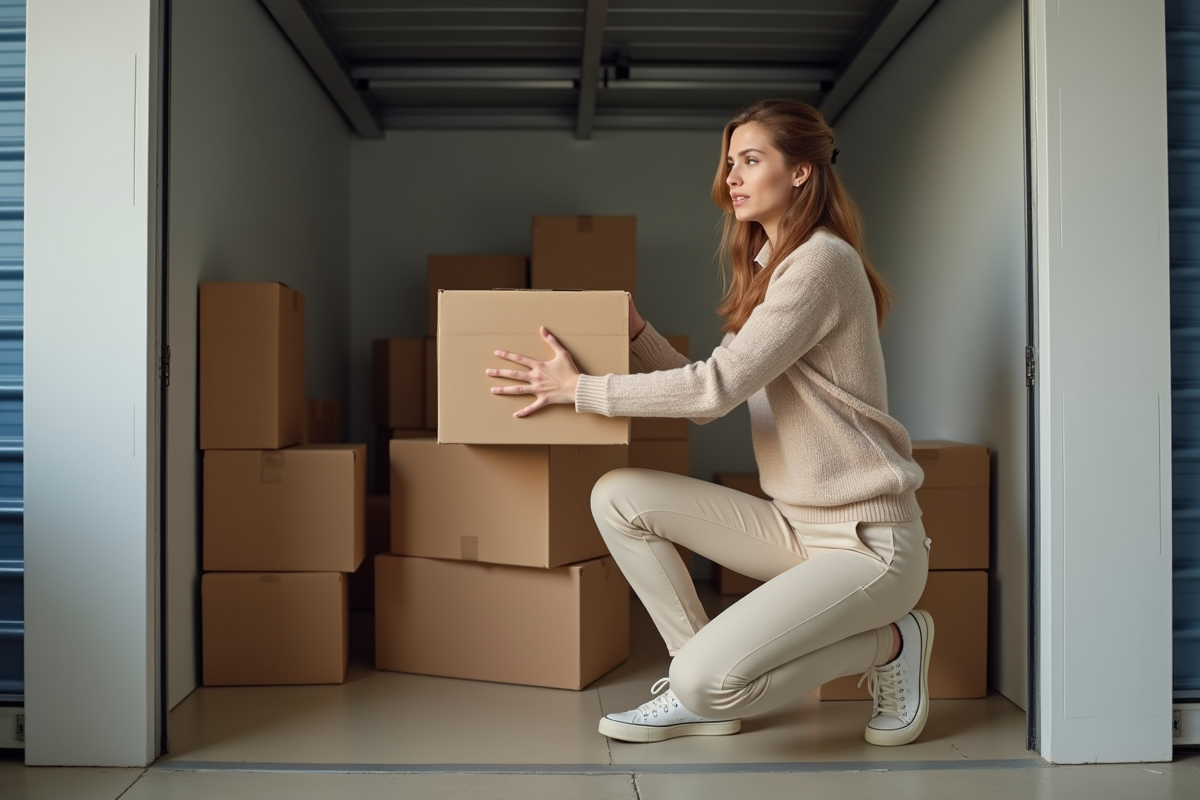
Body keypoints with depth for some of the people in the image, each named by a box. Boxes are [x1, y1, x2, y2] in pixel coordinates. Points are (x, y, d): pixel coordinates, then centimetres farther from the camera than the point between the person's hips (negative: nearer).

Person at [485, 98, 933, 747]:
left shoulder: (822, 260, -15)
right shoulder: (765, 269, 15)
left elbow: (717, 387, -20)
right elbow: (707, 401, 12)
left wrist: (579, 389, -14)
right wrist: (632, 330, 3)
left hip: (869, 543, -9)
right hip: (795, 525, 9)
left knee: (709, 680, -23)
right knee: (617, 496, -2)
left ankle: (890, 643, 3)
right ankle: (700, 692, 5)